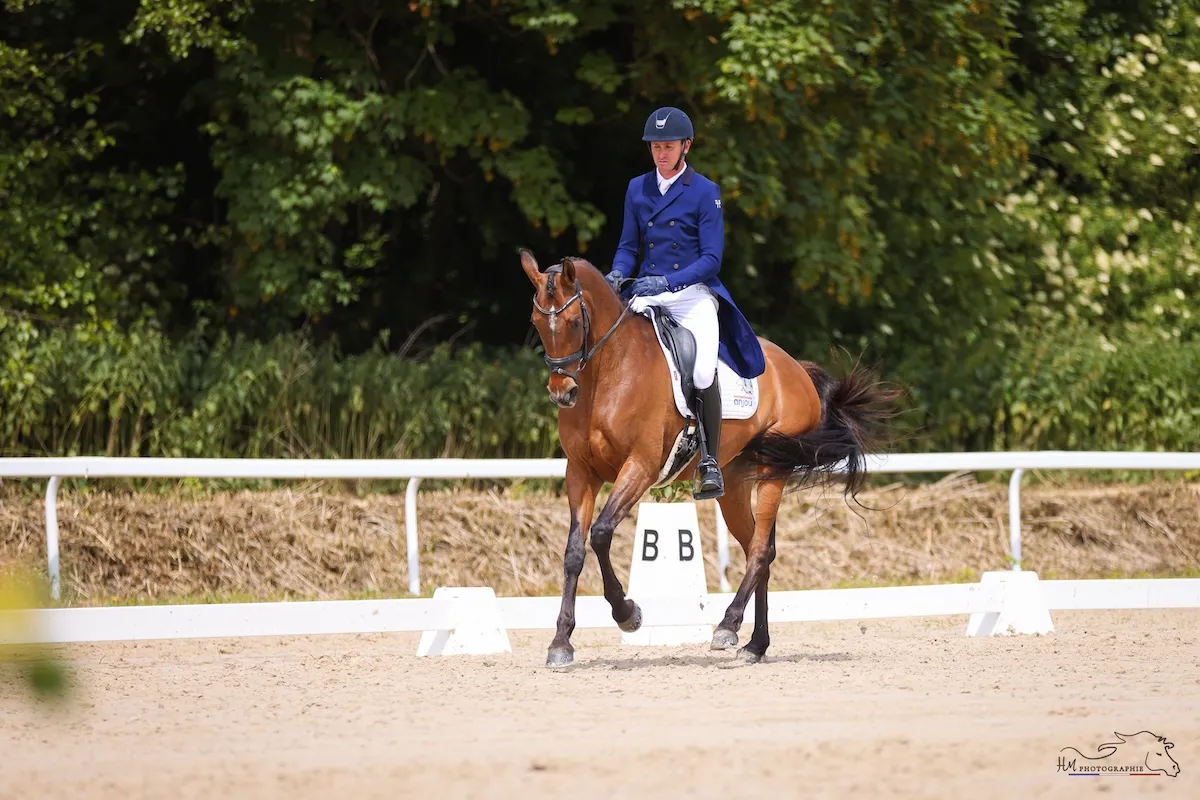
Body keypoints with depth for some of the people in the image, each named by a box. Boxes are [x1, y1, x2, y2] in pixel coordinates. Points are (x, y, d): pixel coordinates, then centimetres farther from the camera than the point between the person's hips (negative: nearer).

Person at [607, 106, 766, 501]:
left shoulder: (705, 192, -1)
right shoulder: (637, 189, 12)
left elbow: (712, 258, -6)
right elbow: (629, 246, 16)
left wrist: (668, 282, -20)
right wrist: (618, 274, -7)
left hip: (694, 292, -4)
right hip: (647, 295, 4)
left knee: (703, 374, -23)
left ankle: (710, 461, -8)